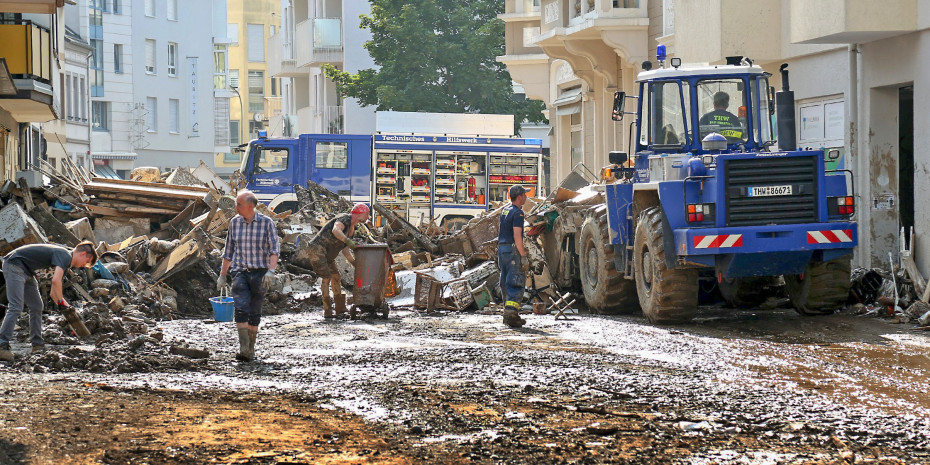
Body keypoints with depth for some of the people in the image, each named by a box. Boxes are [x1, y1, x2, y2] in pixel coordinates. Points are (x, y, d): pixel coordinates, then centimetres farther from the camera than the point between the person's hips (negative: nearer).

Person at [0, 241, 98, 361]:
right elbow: (56, 280, -29)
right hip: (14, 265, -11)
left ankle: (37, 345, 19)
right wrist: (62, 302, -18)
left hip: (26, 271, 11)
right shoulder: (65, 256, -14)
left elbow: (53, 293, 21)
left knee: (36, 307, 13)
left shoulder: (65, 260, 16)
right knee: (16, 308, -18)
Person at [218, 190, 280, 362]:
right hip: (240, 271, 2)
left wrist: (271, 271, -22)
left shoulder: (266, 223, -3)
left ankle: (251, 348, 18)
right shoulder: (235, 222, 7)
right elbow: (229, 251, 16)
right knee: (241, 308, -16)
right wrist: (222, 275, 16)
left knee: (254, 313, 4)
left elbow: (274, 249, -8)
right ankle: (243, 349, -23)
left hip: (259, 273, -1)